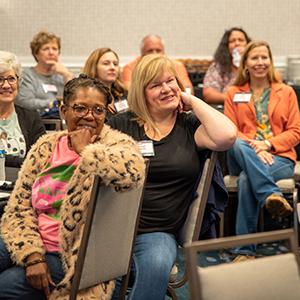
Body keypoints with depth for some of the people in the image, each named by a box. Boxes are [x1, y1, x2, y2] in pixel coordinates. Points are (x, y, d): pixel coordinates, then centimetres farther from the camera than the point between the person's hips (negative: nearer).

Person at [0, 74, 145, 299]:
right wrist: (32, 254, -12)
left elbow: (132, 171, -32)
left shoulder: (117, 143, -6)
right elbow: (19, 207, 3)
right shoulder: (46, 146, 7)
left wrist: (85, 150, -17)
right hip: (36, 245, 5)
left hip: (75, 258, -4)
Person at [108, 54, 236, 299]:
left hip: (159, 231, 0)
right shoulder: (121, 124, 12)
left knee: (156, 266, -32)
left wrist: (192, 101, 1)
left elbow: (227, 135, -10)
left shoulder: (189, 127, 10)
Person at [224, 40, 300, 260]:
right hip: (243, 159, 1)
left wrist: (269, 144, -12)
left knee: (247, 179, -36)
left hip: (280, 158, -1)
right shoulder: (234, 94, 15)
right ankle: (271, 194, -49)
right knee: (238, 145, -38)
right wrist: (253, 148, -15)